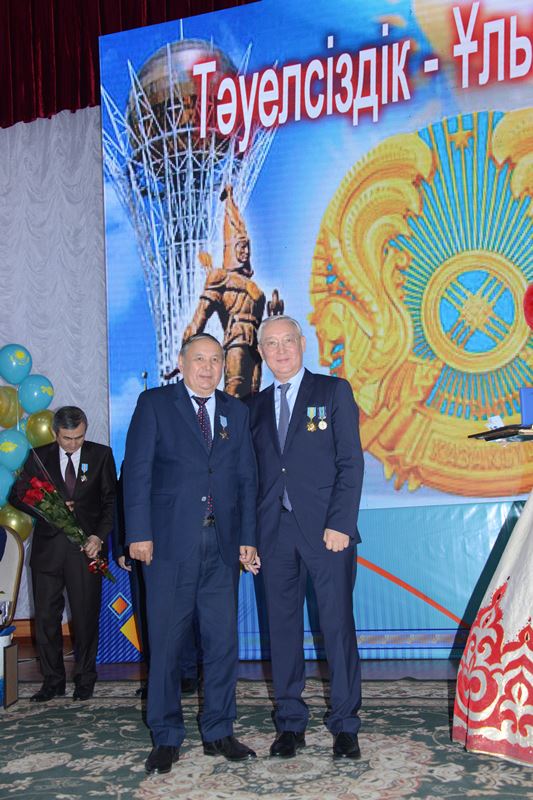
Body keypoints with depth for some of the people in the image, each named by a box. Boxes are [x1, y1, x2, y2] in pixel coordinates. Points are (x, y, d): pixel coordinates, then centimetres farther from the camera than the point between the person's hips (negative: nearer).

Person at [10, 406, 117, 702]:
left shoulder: (101, 455, 4)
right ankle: (52, 680, 17)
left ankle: (85, 680, 17)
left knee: (86, 616, 3)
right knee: (46, 617, 4)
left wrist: (99, 536, -10)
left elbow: (111, 499, 3)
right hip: (48, 546, 2)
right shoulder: (39, 457, 6)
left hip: (86, 545, -1)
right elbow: (17, 495, 7)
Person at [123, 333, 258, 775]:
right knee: (166, 642, 3)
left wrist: (248, 536, 4)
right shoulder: (155, 404, 4)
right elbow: (137, 470, -2)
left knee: (223, 640, 5)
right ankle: (166, 738, 14)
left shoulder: (236, 411, 14)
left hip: (222, 543, 3)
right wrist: (140, 533, -10)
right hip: (170, 540, -3)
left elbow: (247, 477, 12)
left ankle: (219, 732, 19)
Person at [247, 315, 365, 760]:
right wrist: (249, 537, 5)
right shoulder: (256, 406, 15)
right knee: (283, 627, 7)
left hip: (327, 529, -4)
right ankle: (290, 723, 17)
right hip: (275, 532, 4)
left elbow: (351, 461, -3)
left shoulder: (334, 391, 4)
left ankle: (345, 726, 9)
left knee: (338, 626, -1)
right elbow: (253, 474, 13)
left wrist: (340, 524, -12)